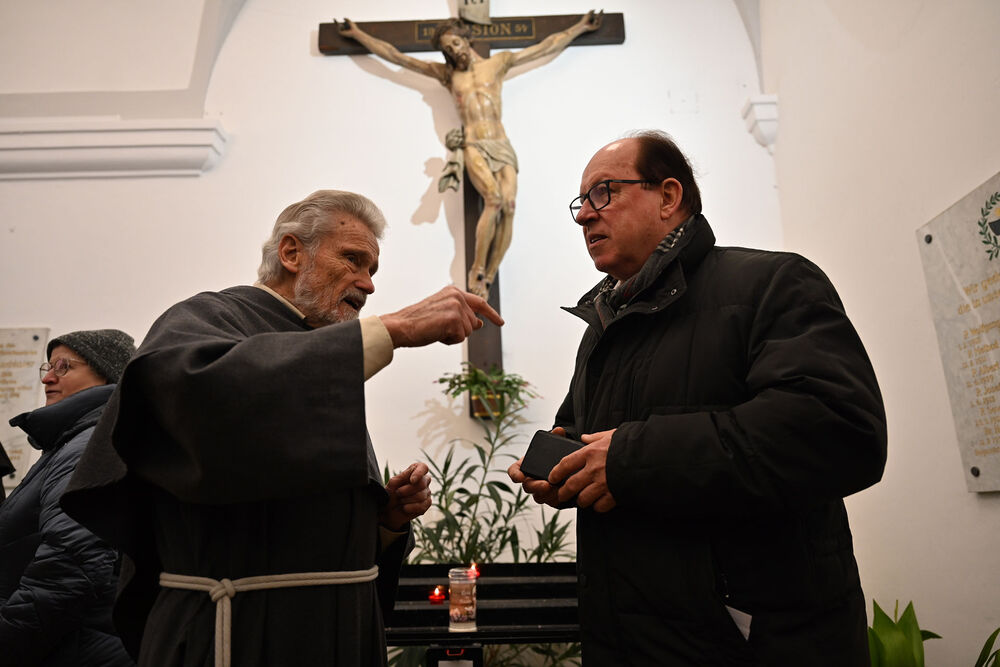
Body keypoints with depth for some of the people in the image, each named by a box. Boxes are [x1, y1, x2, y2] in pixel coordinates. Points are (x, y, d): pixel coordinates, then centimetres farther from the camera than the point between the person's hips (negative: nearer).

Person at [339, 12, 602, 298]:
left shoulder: (498, 62, 20)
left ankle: (488, 279, -21)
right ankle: (477, 271, -19)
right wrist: (357, 34, 23)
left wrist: (581, 26, 28)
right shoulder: (446, 73, 20)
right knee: (494, 199, -29)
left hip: (502, 146, 1)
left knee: (508, 204, -23)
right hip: (472, 147, -1)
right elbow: (396, 56, 22)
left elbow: (547, 46, 25)